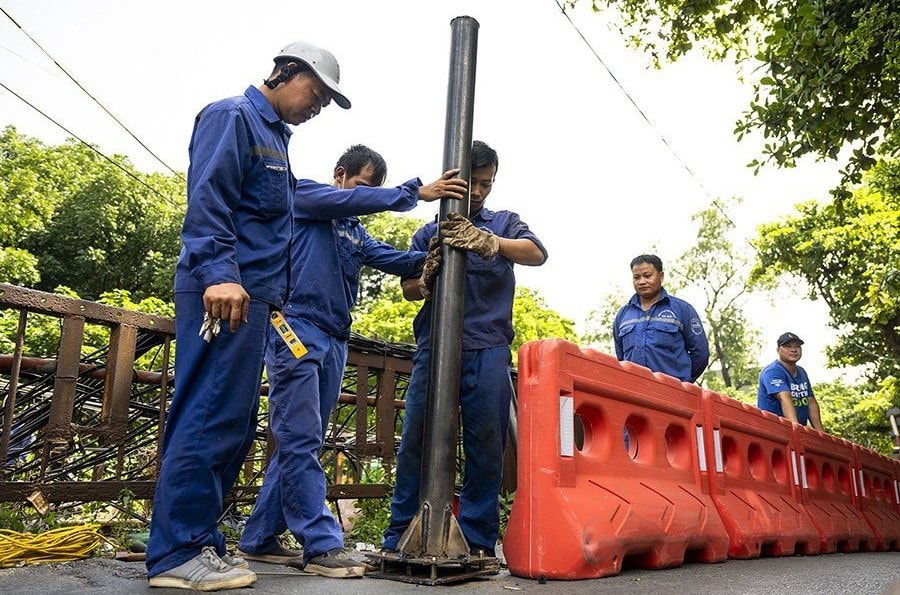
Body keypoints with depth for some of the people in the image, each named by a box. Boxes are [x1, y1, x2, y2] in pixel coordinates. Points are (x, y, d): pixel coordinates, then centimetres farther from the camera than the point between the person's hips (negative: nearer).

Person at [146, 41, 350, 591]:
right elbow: (207, 198, -15)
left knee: (234, 425, 9)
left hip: (252, 296, 10)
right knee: (211, 417, -10)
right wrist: (218, 272, -27)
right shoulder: (232, 117, -1)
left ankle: (199, 539, 17)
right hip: (224, 291, -10)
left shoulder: (275, 137, 26)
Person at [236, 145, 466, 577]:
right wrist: (417, 192, -15)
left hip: (334, 341, 8)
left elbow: (395, 259, 10)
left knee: (300, 444, 8)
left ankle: (259, 539, 17)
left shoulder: (356, 234, 23)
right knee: (300, 442, -9)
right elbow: (351, 200, -11)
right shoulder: (304, 195, 6)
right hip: (296, 329, -8)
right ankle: (321, 545, -8)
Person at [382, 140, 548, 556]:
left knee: (487, 447, 0)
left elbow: (537, 253, -5)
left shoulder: (504, 223, 15)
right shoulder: (430, 232, 18)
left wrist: (489, 244, -24)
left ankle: (478, 541, 10)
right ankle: (399, 537, 11)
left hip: (487, 350, 0)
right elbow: (408, 290, 14)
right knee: (415, 441, 0)